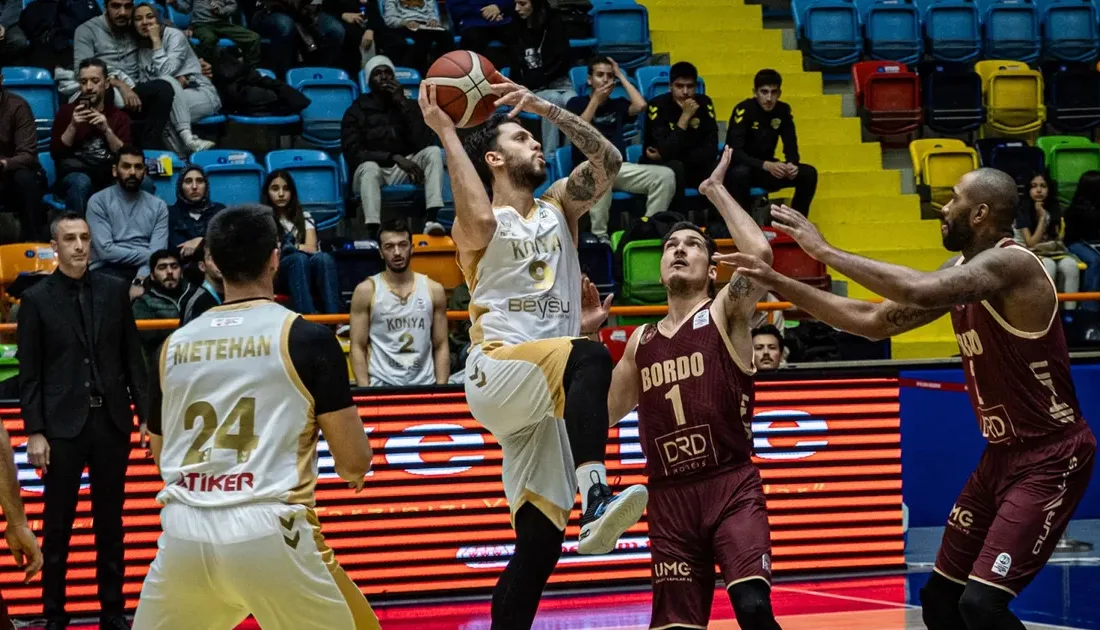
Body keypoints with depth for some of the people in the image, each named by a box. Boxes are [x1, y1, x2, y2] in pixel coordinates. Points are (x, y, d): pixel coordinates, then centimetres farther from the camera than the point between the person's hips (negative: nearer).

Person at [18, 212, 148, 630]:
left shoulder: (114, 290, 5)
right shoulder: (36, 299, -2)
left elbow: (133, 358, 7)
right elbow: (29, 373, -2)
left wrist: (145, 413, 3)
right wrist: (34, 432, -7)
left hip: (112, 421, 2)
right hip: (63, 425, -2)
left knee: (110, 523, 9)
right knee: (57, 527, 3)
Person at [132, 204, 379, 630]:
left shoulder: (175, 344, 12)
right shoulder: (307, 338, -1)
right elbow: (355, 461, 1)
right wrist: (352, 468, 25)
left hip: (184, 535, 4)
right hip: (267, 533, -3)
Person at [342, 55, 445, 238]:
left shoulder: (408, 106, 10)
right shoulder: (356, 112, 2)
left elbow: (423, 143, -6)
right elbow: (353, 153, -11)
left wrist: (403, 105, -11)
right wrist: (394, 158, -22)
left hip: (402, 172, 3)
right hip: (371, 169, -3)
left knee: (433, 152, -21)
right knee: (370, 168, -36)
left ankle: (431, 218, -36)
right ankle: (373, 234, -54)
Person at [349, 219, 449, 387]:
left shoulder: (434, 290, 9)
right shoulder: (366, 291, 2)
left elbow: (441, 346, 9)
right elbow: (358, 347, 1)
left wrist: (441, 389, -1)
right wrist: (365, 391, -9)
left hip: (425, 385, 2)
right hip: (382, 385, -2)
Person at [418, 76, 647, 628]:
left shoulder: (558, 207, 21)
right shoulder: (478, 223, 4)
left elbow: (609, 161, 7)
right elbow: (481, 219, -21)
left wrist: (547, 107, 0)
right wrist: (446, 132, -15)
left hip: (544, 402, 6)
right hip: (495, 374, -6)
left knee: (539, 542, -1)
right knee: (589, 358, -36)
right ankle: (596, 499, -50)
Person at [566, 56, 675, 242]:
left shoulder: (618, 104, 19)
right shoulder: (576, 103, 9)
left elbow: (641, 105, -2)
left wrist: (622, 76, 6)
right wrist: (596, 99, -5)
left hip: (620, 167, 4)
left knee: (666, 175, -19)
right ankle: (599, 236, -33)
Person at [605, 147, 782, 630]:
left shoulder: (725, 314, 0)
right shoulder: (641, 341, 14)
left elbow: (760, 253, -19)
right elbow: (605, 413, 21)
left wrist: (715, 190, -8)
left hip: (731, 486, -5)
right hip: (668, 497, 5)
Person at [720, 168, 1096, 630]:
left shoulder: (1010, 264, -21)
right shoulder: (961, 272, 7)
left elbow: (920, 291, -37)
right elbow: (874, 321, 12)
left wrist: (825, 252, -28)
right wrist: (780, 284, 6)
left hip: (1050, 456, -10)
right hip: (1001, 453, 10)